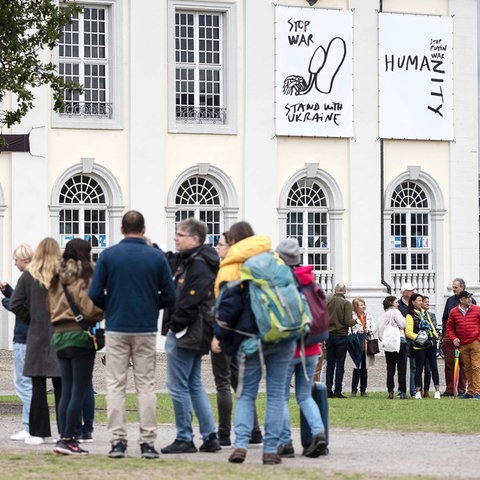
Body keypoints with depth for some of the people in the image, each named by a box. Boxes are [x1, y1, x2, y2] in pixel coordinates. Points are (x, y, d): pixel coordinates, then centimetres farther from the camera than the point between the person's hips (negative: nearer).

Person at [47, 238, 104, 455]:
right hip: (80, 336, -7)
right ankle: (68, 439, -6)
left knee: (66, 391, 11)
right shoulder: (84, 279, -11)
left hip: (59, 336, 7)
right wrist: (104, 311, 1)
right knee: (79, 392, -3)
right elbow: (91, 309, -17)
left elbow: (50, 307, 16)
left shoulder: (58, 279, 11)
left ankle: (64, 437, 9)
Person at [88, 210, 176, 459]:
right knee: (146, 385, 5)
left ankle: (118, 440, 1)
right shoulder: (157, 257, -1)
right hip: (146, 330, 0)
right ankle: (148, 441, 2)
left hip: (116, 328, 0)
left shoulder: (108, 255, -3)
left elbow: (95, 294, -6)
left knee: (116, 385, 5)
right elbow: (169, 296, 0)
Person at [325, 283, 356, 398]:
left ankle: (328, 390, 8)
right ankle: (337, 391, -3)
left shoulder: (327, 302, 0)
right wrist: (355, 321, 6)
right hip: (341, 335, -4)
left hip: (329, 335, 4)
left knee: (330, 364, 10)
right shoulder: (346, 303, -10)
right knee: (340, 364, 1)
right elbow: (348, 322, -15)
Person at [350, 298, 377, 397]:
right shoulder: (352, 316, -2)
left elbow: (374, 328, 9)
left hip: (366, 345, 4)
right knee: (356, 368, -2)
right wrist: (357, 332, -20)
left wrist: (368, 331, -9)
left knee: (364, 369, 8)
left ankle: (363, 390, 13)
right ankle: (354, 390, 5)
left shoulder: (369, 316, 13)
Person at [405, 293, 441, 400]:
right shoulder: (410, 316, -4)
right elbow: (408, 332, -11)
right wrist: (418, 337, -22)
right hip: (419, 346, -6)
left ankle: (437, 391, 7)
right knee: (419, 369, -1)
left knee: (434, 367, 4)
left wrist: (435, 335, 8)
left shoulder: (425, 313, 16)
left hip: (431, 344, 6)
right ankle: (418, 391, 7)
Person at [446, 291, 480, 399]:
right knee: (467, 368, 8)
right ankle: (470, 391, 14)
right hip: (462, 344, 3)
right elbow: (449, 327, 15)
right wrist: (453, 338, 2)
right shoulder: (453, 312, 6)